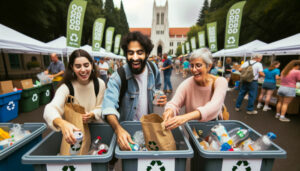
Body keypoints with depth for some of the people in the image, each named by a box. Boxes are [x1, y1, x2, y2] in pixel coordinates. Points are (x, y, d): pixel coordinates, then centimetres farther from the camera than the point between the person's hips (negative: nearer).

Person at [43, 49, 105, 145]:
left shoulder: (100, 84, -7)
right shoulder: (66, 87, -13)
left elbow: (101, 108, 1)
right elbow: (50, 109, -29)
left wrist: (92, 114, -20)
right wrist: (62, 123, -49)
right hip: (73, 130, 0)